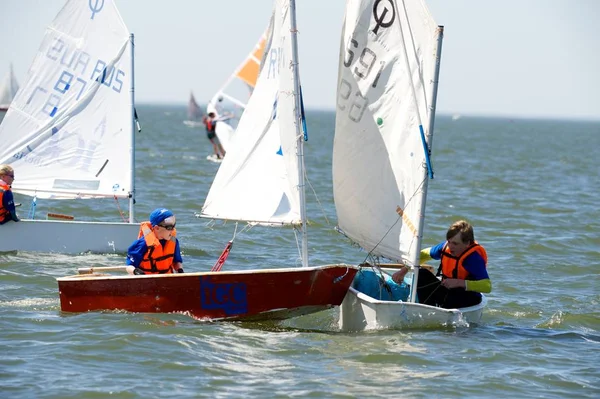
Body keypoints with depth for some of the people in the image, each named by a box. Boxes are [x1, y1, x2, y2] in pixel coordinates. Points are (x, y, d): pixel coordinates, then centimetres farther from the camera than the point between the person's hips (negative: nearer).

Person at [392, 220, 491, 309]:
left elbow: (488, 287, -34)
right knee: (421, 274, -7)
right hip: (448, 292, 7)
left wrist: (459, 283, -39)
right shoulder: (445, 246, -5)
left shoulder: (474, 257, -25)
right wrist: (403, 271, 5)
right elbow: (424, 254, 13)